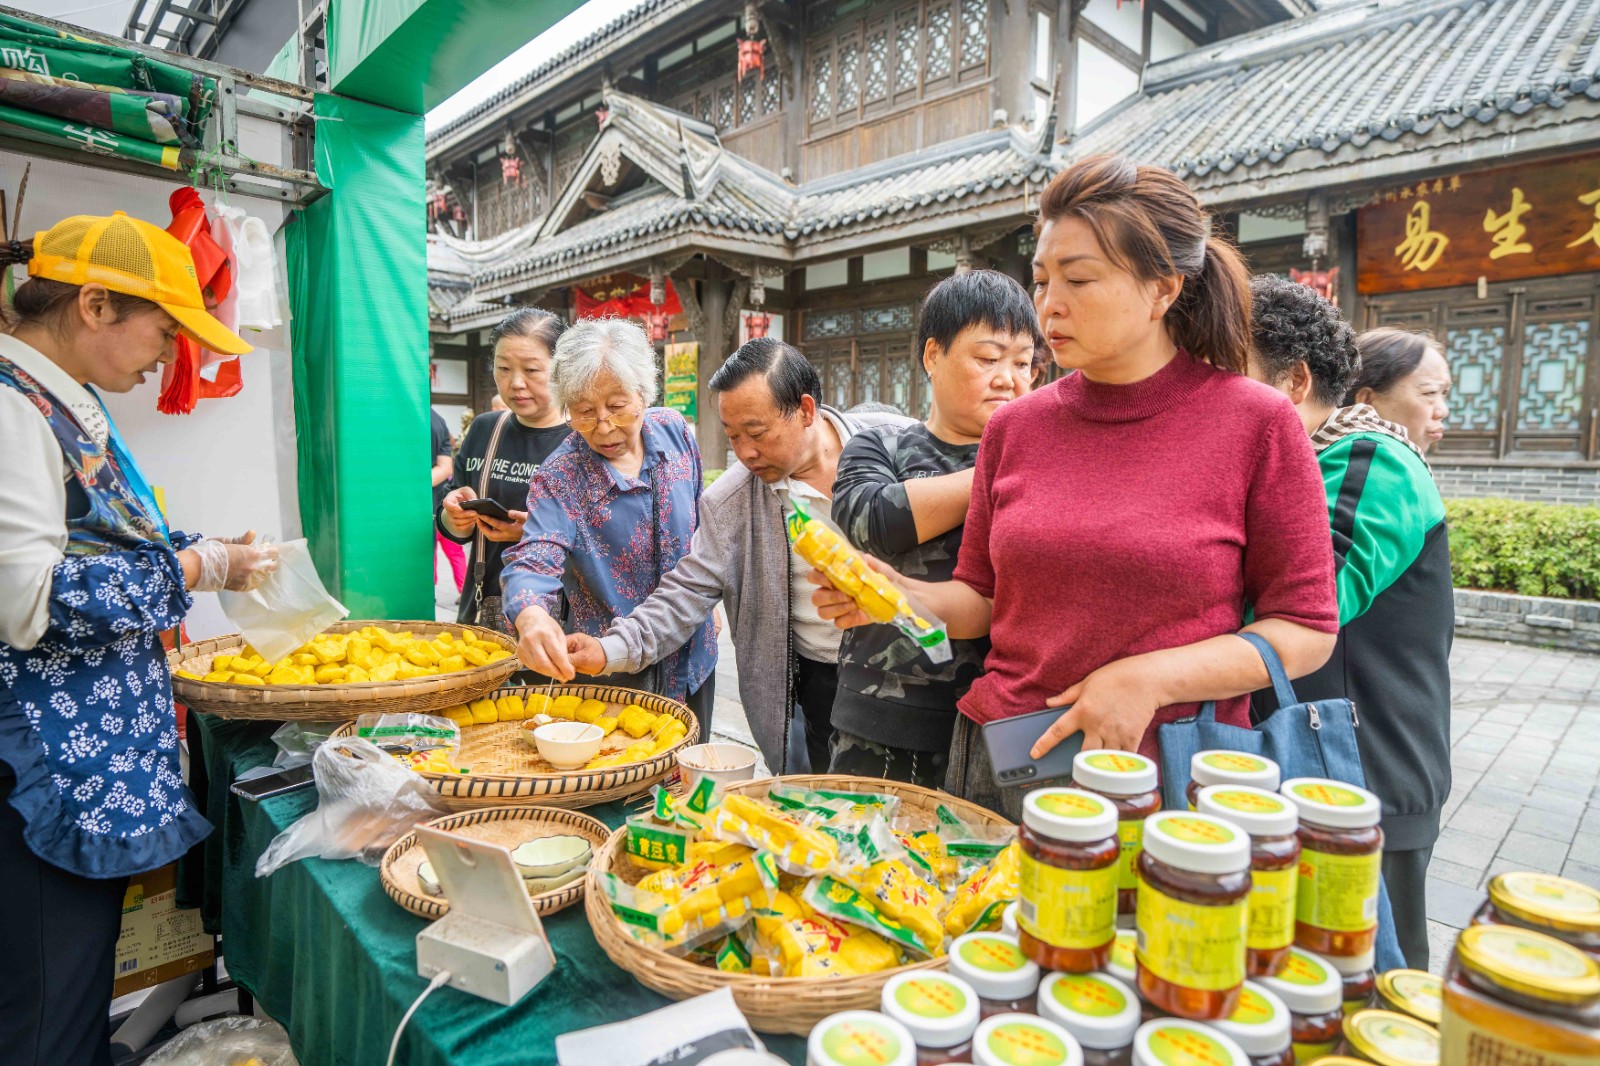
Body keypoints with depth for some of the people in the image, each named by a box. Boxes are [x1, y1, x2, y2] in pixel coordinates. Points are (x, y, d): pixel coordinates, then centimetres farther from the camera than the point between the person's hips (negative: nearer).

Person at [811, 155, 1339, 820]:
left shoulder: (1256, 422, -7)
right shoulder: (1015, 426, 2)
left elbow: (1306, 630, -6)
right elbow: (981, 599, 7)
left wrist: (1150, 679, -18)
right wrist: (899, 595, -12)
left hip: (1168, 776, -3)